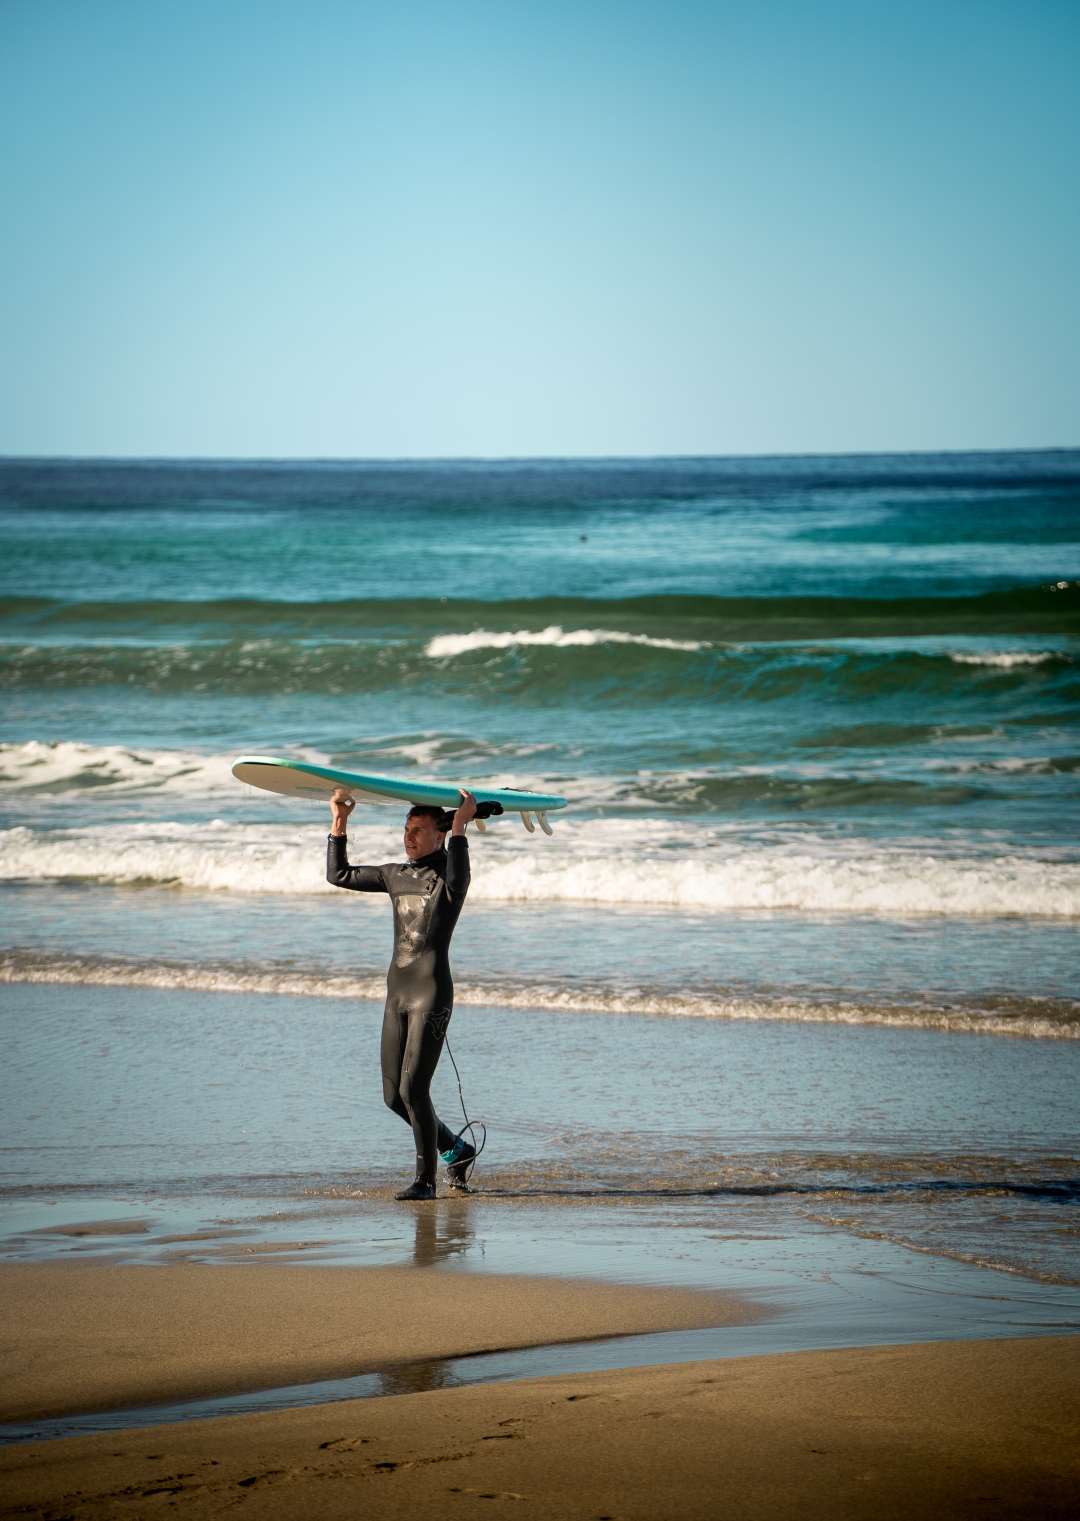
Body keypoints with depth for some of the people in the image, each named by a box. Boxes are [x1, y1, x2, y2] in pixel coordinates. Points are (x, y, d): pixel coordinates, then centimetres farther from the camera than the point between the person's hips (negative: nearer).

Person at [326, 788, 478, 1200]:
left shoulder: (447, 870, -5)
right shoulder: (396, 876, 16)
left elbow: (457, 882, -30)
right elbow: (339, 875, 18)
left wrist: (459, 827, -27)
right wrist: (339, 823, 12)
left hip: (432, 994, -8)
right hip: (397, 994, 8)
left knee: (413, 1089, -12)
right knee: (394, 1096, 7)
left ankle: (426, 1179, 0)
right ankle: (455, 1149, 27)